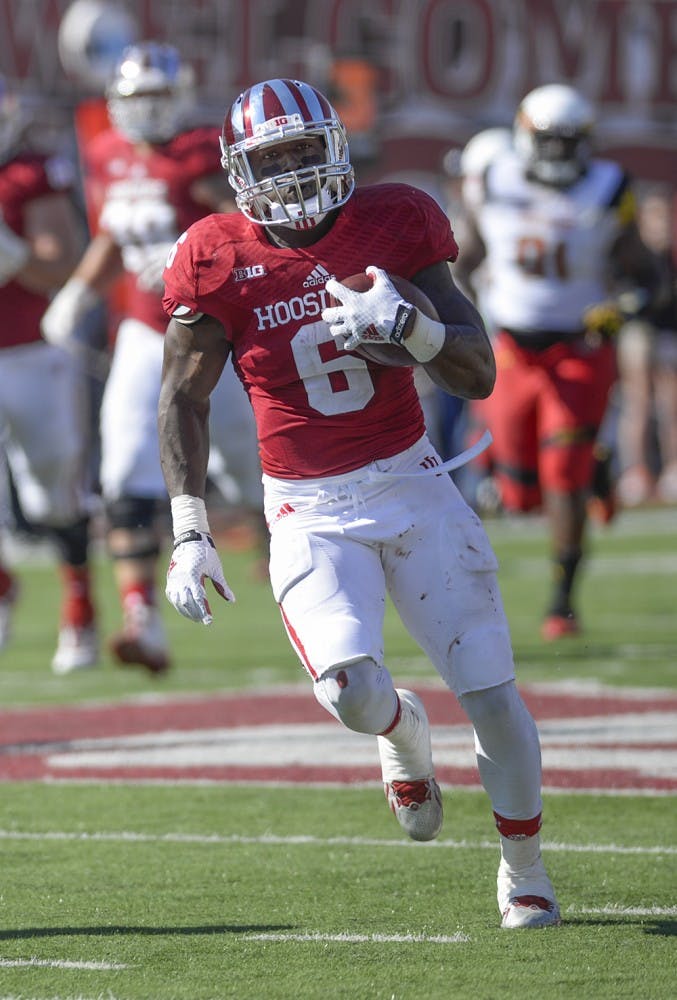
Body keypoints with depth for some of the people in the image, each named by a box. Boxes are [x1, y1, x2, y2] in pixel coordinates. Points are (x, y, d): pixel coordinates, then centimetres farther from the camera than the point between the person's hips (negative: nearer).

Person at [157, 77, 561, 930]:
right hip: (309, 511, -1)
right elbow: (183, 399, 1)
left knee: (492, 695, -3)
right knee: (352, 692, -23)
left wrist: (407, 327, -25)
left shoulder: (392, 224, -4)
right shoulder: (219, 260, -5)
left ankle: (523, 870, 20)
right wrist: (189, 532, -7)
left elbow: (478, 375, -5)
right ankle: (403, 735, 15)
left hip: (411, 484, 1)